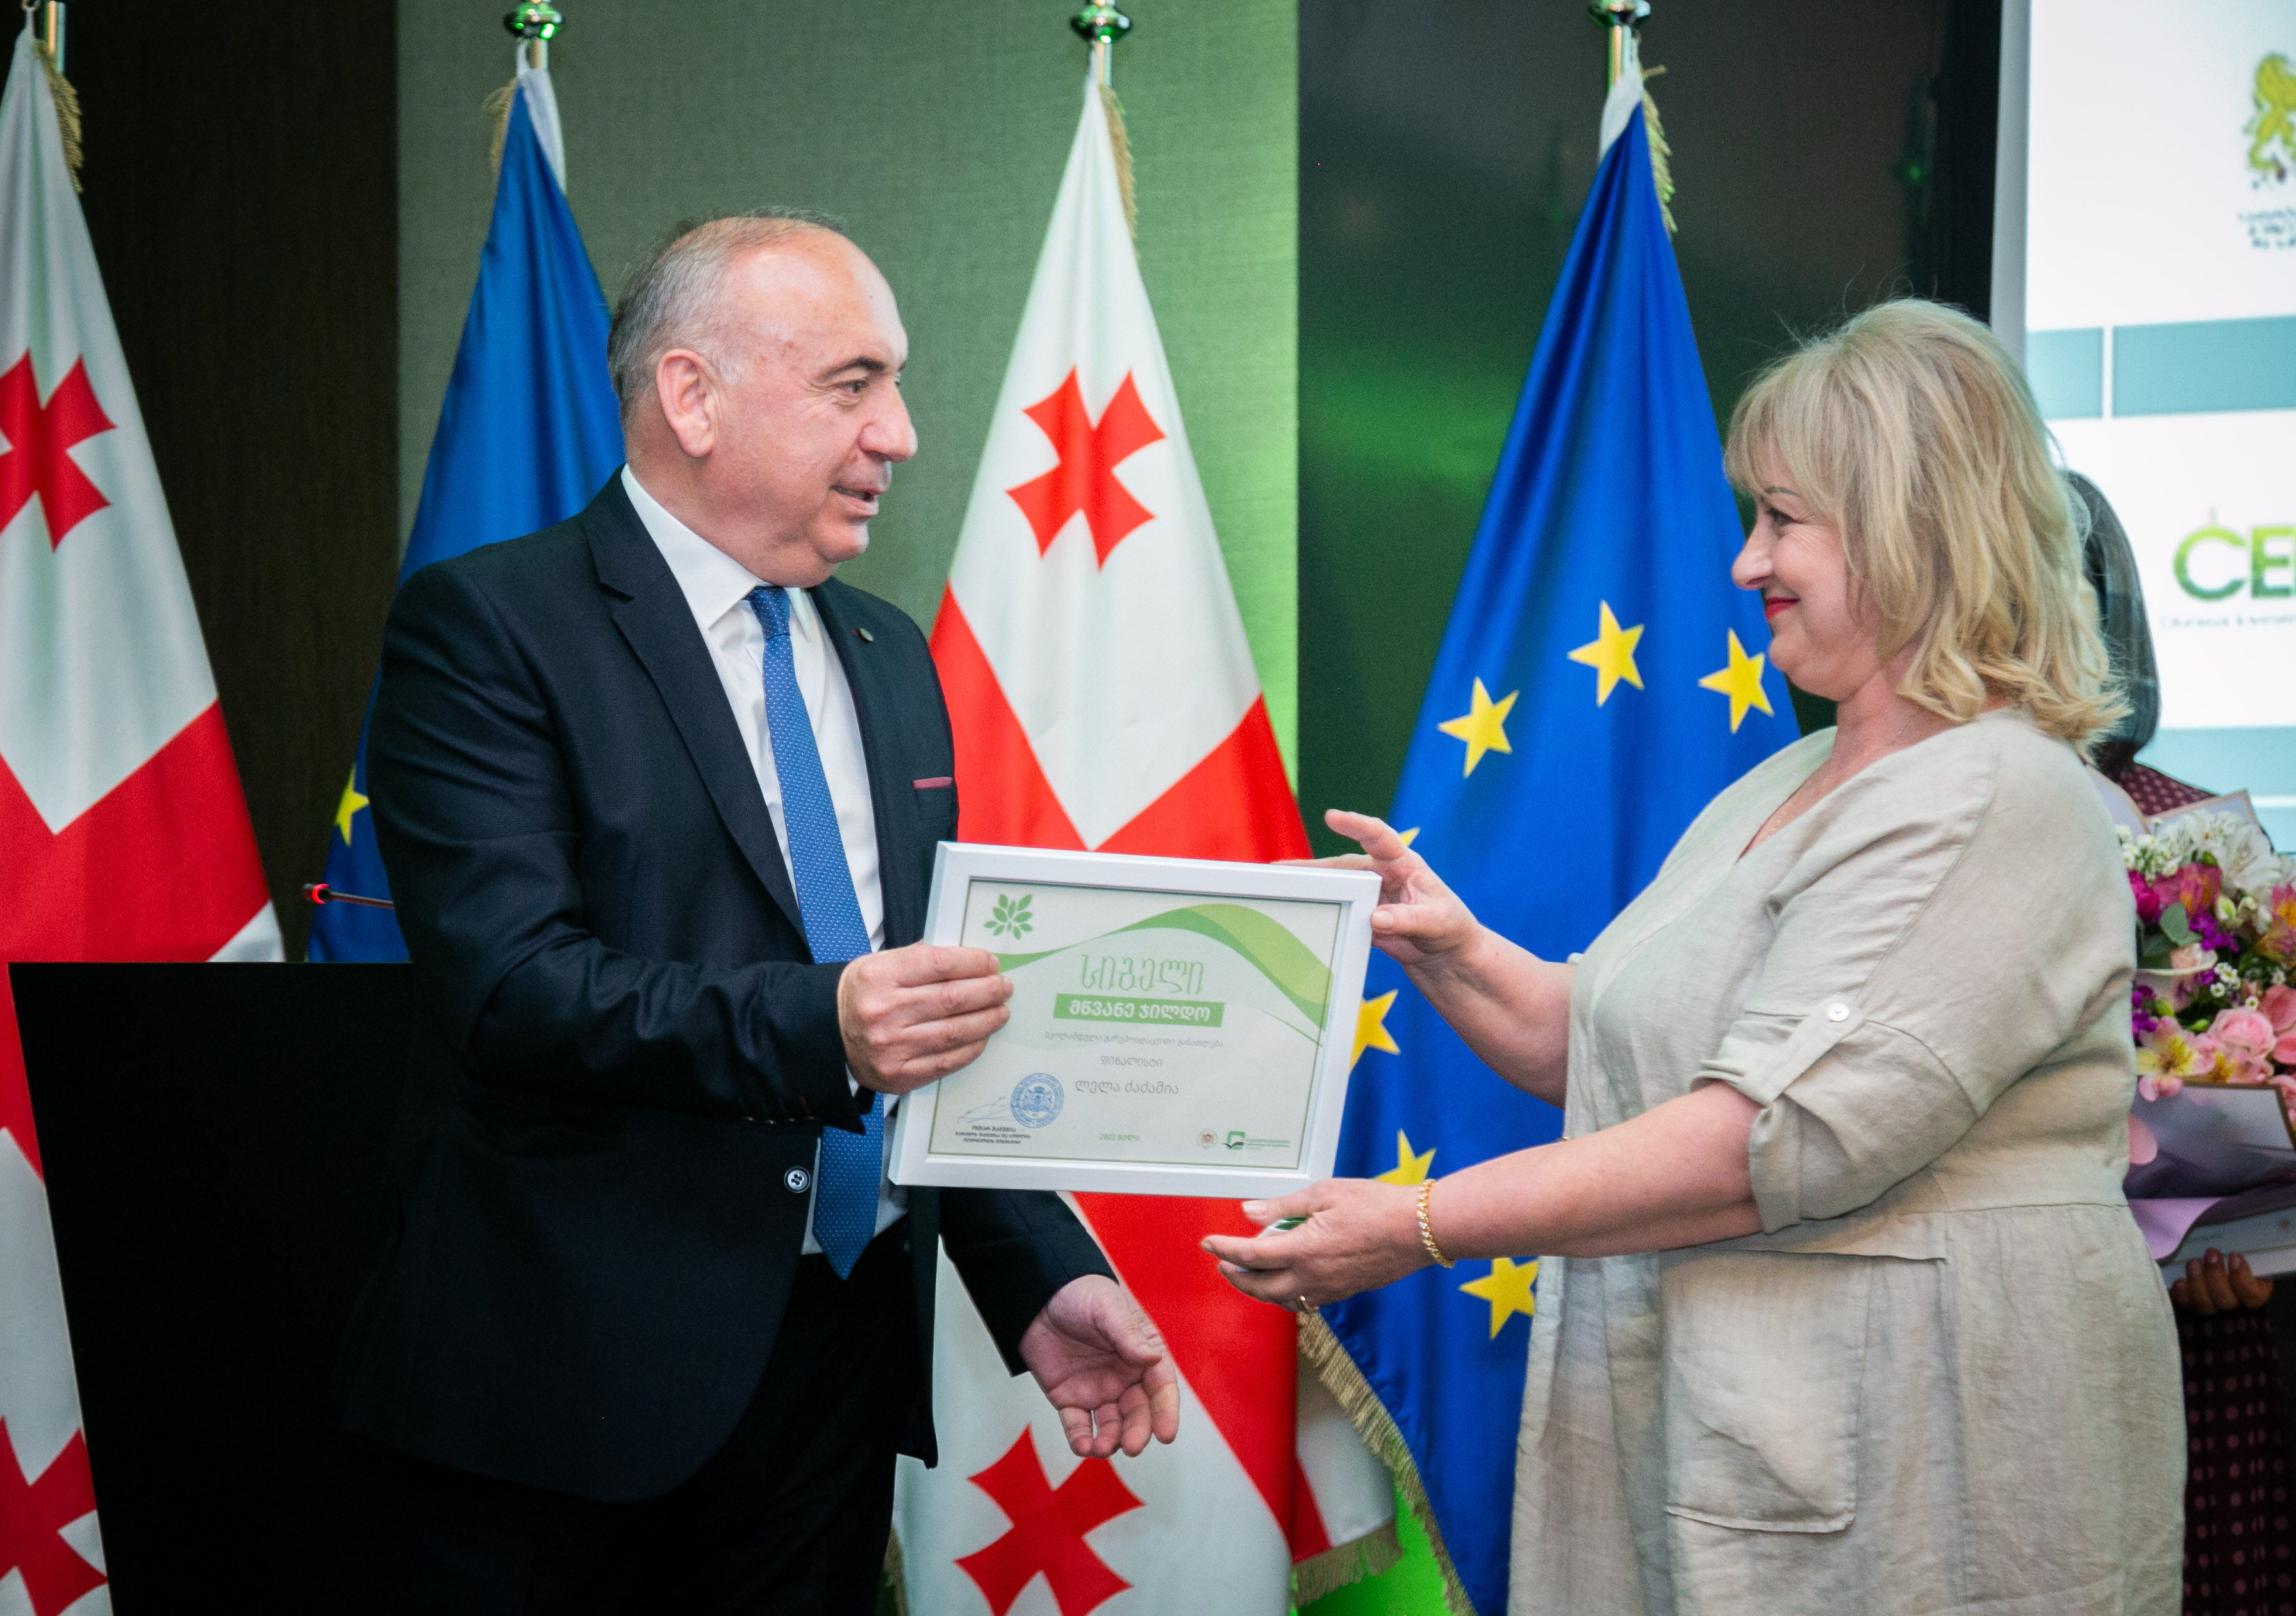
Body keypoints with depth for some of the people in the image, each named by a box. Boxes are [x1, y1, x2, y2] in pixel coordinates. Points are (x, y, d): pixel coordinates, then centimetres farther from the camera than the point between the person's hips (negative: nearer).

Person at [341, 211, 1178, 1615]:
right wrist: (810, 1027, -32)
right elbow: (513, 985, -19)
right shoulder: (486, 628, -8)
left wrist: (1041, 1272, 8)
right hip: (583, 1370, -6)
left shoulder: (889, 656, 14)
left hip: (851, 1336, 6)